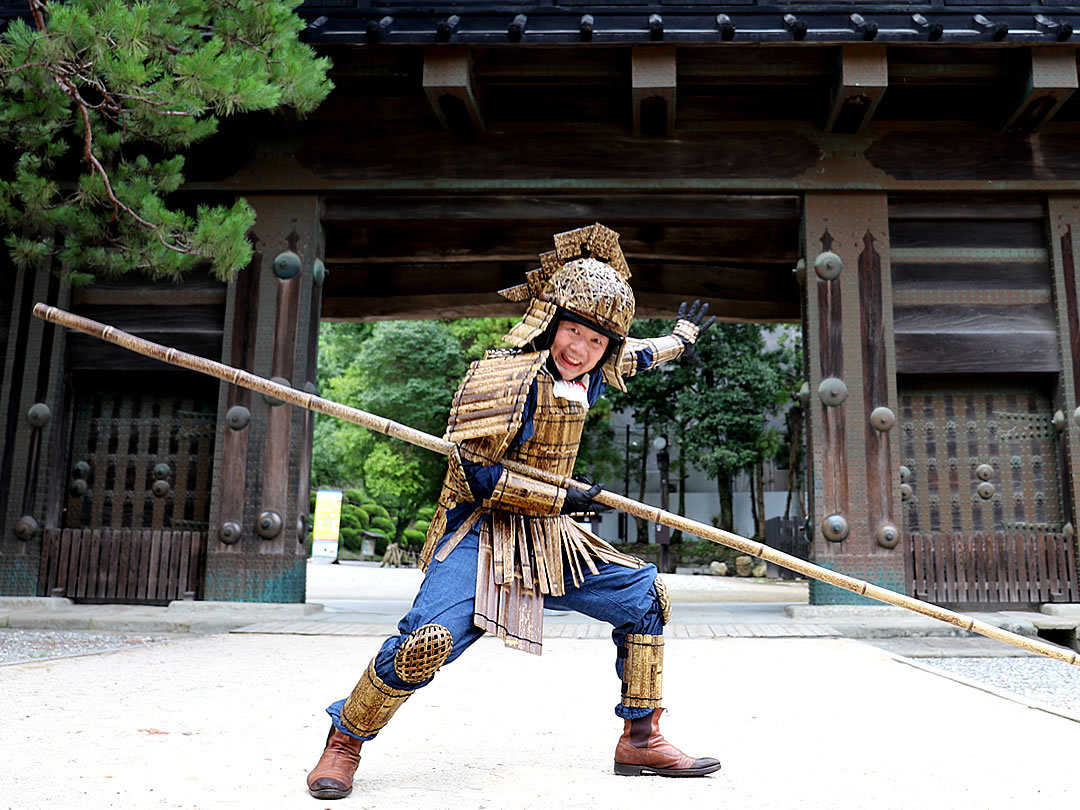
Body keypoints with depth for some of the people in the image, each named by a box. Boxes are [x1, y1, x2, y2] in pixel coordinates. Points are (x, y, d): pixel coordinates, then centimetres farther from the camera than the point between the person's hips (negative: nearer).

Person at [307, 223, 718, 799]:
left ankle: (640, 739, 21)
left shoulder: (590, 374, 6)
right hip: (479, 533, -8)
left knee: (646, 596, 8)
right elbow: (477, 476, -22)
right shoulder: (505, 373, -18)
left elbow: (633, 358, 31)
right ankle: (345, 741, 2)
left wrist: (681, 338, 48)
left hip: (550, 539, 8)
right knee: (427, 641, -27)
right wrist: (565, 500, -18)